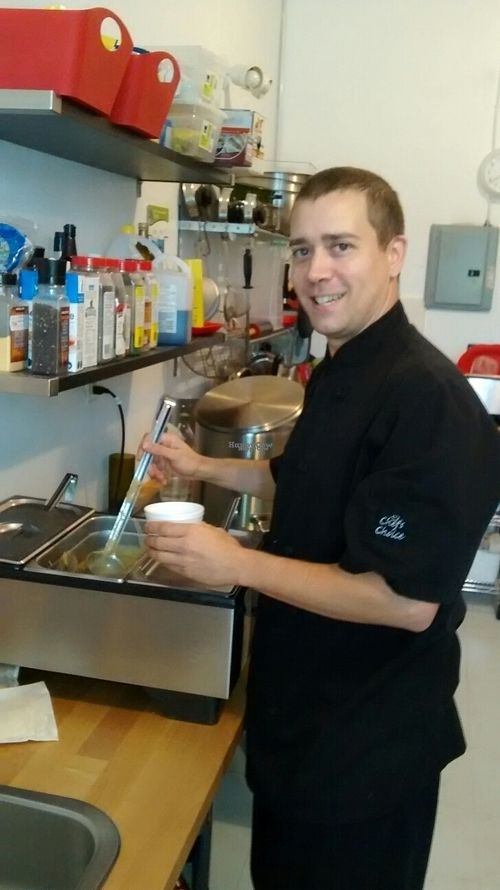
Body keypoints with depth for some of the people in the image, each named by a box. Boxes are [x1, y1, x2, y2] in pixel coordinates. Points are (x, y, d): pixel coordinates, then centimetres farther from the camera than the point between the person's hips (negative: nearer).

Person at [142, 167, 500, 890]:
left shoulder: (426, 397, -27)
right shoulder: (339, 372, 4)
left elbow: (409, 601, -29)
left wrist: (237, 565, -27)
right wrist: (204, 468, 9)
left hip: (370, 741, -9)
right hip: (304, 708, 9)